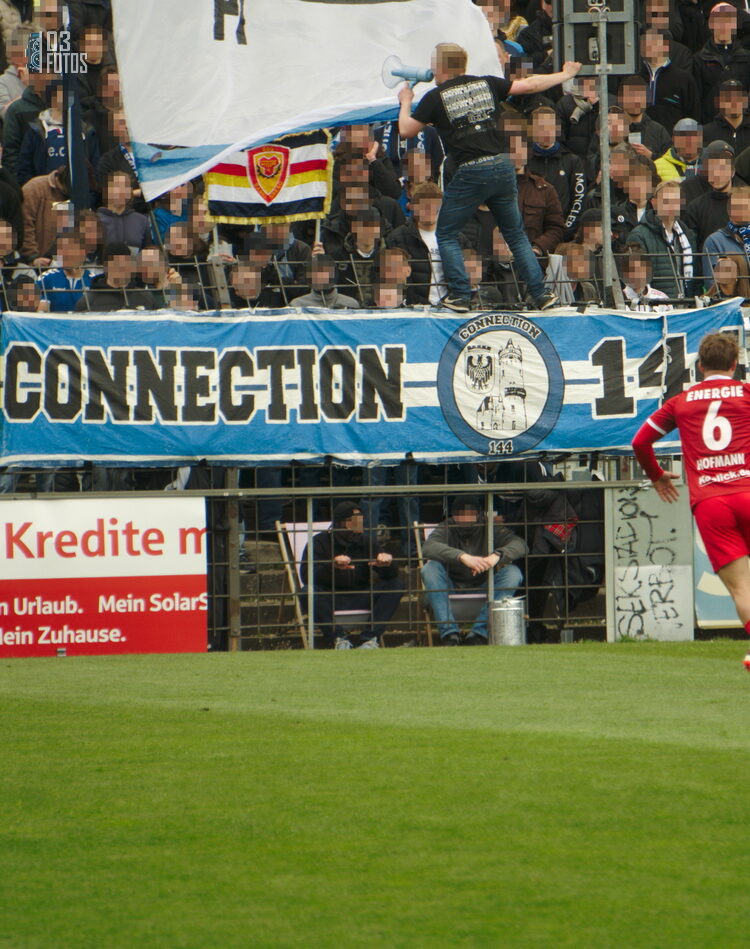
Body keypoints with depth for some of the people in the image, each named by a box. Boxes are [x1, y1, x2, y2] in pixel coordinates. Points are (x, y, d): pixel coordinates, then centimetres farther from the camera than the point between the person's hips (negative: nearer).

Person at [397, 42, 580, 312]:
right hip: (502, 167, 4)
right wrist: (565, 75, 31)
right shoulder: (487, 84, 9)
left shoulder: (436, 97, -3)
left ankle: (459, 295, 2)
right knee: (516, 235, 15)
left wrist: (406, 102, 22)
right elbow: (530, 85, 16)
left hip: (470, 173, -4)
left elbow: (406, 129, 2)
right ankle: (540, 294, 12)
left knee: (446, 234, 11)